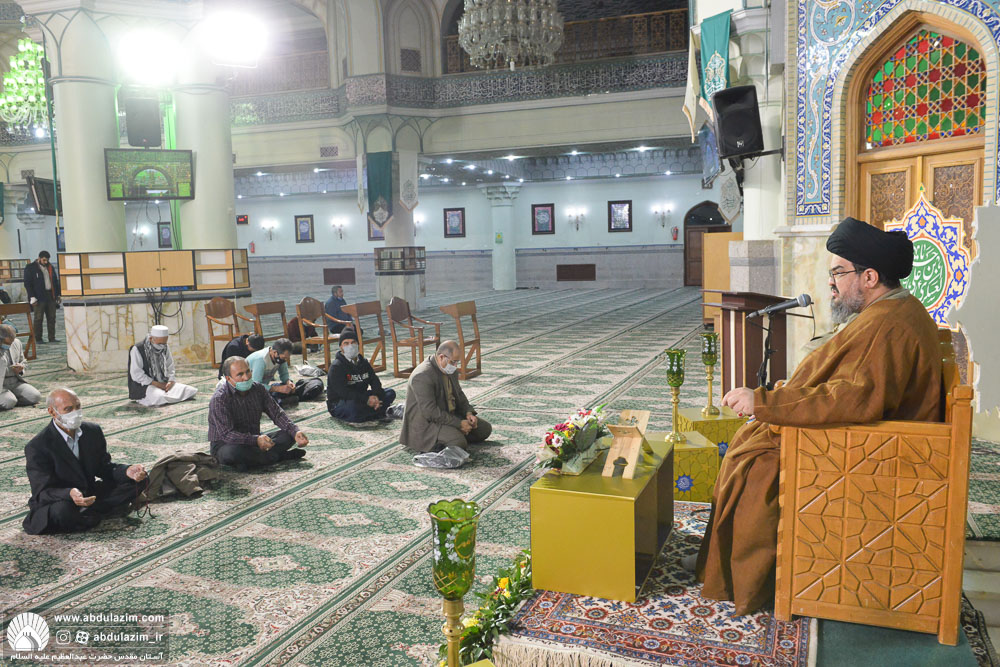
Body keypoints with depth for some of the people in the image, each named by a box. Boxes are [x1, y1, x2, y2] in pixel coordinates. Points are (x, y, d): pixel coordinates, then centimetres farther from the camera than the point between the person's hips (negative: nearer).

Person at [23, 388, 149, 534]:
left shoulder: (93, 431, -1)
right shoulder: (36, 447, -19)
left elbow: (104, 468, 4)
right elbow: (42, 493, -23)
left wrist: (127, 471, -19)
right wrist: (70, 494, -45)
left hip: (90, 495, 5)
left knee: (138, 481, -5)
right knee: (62, 510, -40)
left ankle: (87, 512, -10)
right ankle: (96, 515, -7)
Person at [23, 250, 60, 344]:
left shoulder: (51, 267, 16)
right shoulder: (30, 268, 0)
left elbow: (55, 282, 21)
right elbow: (27, 284, -4)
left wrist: (58, 295, 14)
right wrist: (32, 297, -12)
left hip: (51, 297, 5)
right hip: (39, 297, -5)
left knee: (52, 318, 3)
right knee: (38, 318, -2)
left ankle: (52, 338, 7)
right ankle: (38, 339, 3)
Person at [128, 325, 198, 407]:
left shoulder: (164, 348, 7)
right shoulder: (137, 349, -13)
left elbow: (170, 368, 12)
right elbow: (136, 374, -17)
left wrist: (171, 381, -9)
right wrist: (157, 384, -19)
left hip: (163, 383, 6)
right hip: (143, 386, -6)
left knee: (191, 391, -12)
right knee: (160, 397, -38)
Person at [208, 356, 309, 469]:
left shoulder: (258, 389, -1)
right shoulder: (219, 399, -20)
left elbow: (277, 413, -2)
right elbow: (226, 434, -29)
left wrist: (295, 432, -21)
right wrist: (256, 440, -43)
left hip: (254, 441, 5)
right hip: (224, 445, -5)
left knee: (288, 434, -11)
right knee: (232, 452, -40)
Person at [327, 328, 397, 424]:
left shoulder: (363, 362, 9)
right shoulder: (336, 366, -15)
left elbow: (374, 381, 1)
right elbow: (343, 391, -25)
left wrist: (376, 396, -21)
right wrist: (366, 399, -30)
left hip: (360, 398, 7)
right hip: (338, 404, -7)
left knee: (390, 393, -4)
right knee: (352, 405, -43)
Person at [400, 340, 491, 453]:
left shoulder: (449, 369, 4)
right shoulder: (422, 376, -26)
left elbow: (458, 393, 18)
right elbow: (430, 412, -28)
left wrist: (468, 412, -2)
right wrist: (459, 423, -25)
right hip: (426, 423, -9)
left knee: (485, 428, 6)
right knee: (459, 443, -32)